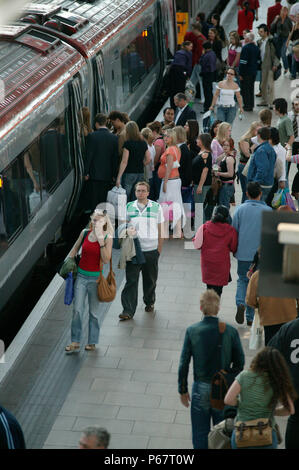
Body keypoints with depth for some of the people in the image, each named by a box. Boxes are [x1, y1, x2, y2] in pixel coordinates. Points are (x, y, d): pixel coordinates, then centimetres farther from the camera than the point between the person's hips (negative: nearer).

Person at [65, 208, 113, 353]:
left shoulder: (107, 238, -9)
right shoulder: (85, 233, 0)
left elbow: (106, 260, -18)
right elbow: (75, 248, 18)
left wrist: (101, 241, -24)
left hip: (95, 278, -3)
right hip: (81, 275, 3)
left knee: (95, 311, 8)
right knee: (77, 310, 2)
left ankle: (92, 342, 23)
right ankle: (75, 342, 10)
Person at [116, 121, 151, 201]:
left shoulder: (128, 143, -10)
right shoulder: (143, 143, 6)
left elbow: (124, 162, -12)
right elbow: (148, 159, 10)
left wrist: (118, 177, -10)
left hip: (129, 173, -5)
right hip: (141, 173, 5)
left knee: (126, 199, -1)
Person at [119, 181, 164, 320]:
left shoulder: (156, 207, 3)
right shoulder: (128, 207, 6)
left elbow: (160, 230, 5)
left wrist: (159, 250, 3)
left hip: (151, 250, 0)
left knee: (150, 280, 12)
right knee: (131, 281, -6)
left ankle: (150, 302, 36)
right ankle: (128, 311, -7)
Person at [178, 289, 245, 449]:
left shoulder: (192, 331, -9)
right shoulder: (230, 331, -8)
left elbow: (184, 363, -5)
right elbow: (239, 362, -2)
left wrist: (183, 391, 6)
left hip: (201, 389, 0)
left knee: (200, 434, 12)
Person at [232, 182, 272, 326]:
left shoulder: (240, 209, -4)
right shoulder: (268, 211, -4)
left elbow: (234, 231, 1)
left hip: (243, 253, 0)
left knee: (242, 280, 17)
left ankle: (241, 303, -10)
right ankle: (250, 317, 13)